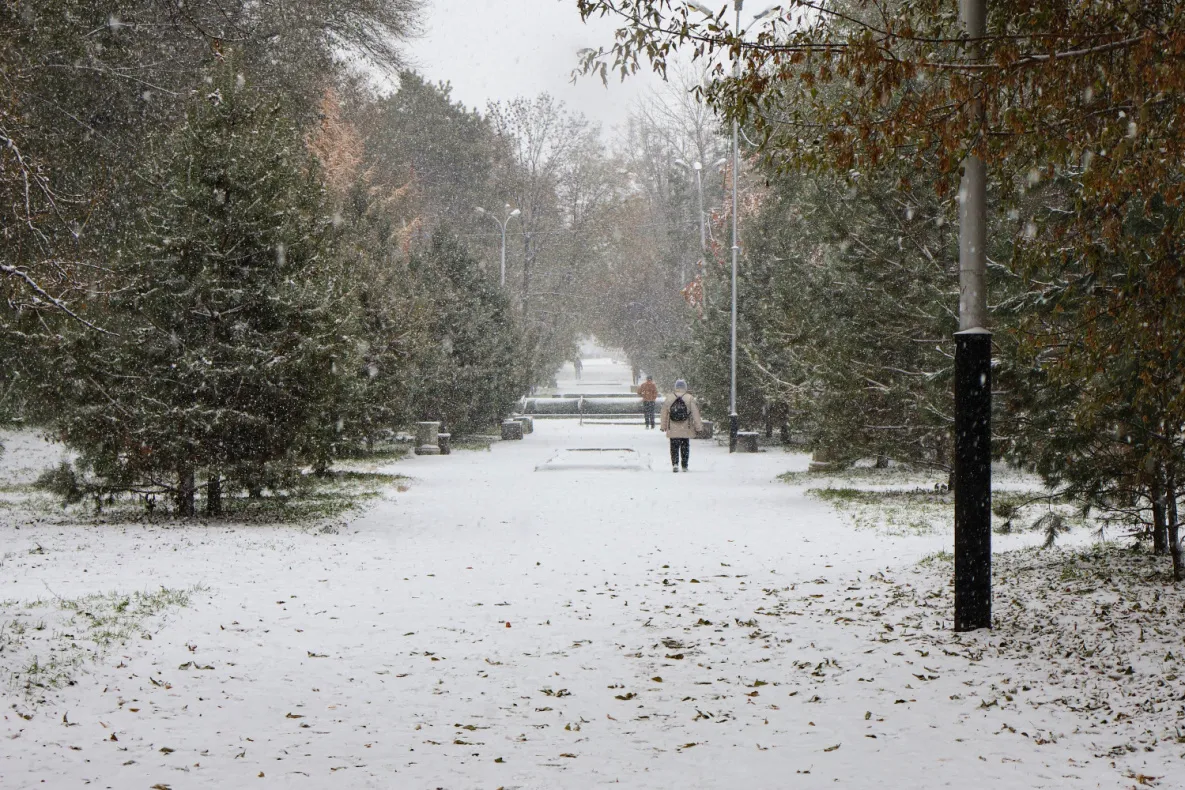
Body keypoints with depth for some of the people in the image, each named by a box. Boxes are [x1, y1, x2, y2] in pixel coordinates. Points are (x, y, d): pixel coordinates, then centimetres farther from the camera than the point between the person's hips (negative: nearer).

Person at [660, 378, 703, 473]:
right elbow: (695, 415, -5)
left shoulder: (668, 399, 0)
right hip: (686, 430, -1)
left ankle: (675, 463, -12)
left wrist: (663, 427, 18)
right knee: (685, 447, 12)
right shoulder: (690, 399, -6)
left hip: (673, 430, 1)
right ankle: (684, 466, 15)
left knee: (674, 447, 6)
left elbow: (664, 415, 7)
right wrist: (698, 427, 2)